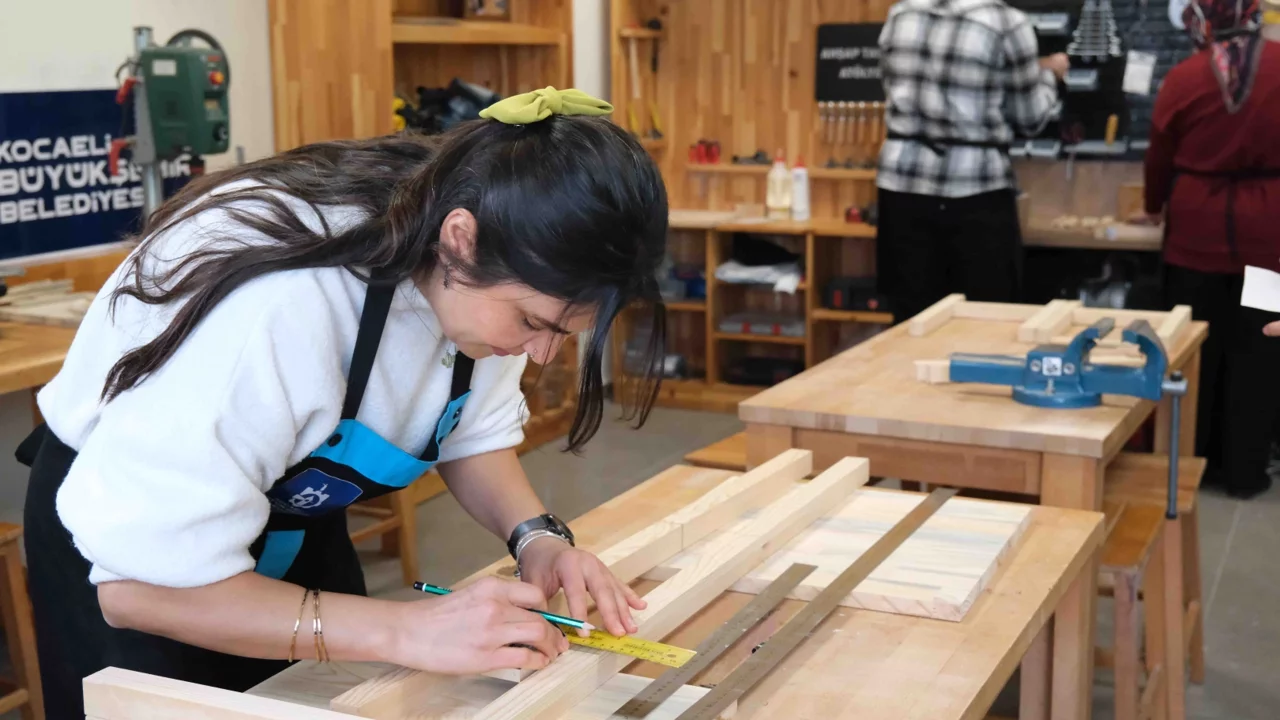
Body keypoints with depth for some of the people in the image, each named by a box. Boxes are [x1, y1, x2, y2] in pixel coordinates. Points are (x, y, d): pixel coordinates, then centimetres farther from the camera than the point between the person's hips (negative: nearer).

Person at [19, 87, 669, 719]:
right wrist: (404, 629, -43)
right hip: (126, 537, -6)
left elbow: (474, 432, -5)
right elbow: (142, 581, -37)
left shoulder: (478, 272, -21)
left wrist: (535, 535, -25)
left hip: (291, 524, 6)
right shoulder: (277, 308, -42)